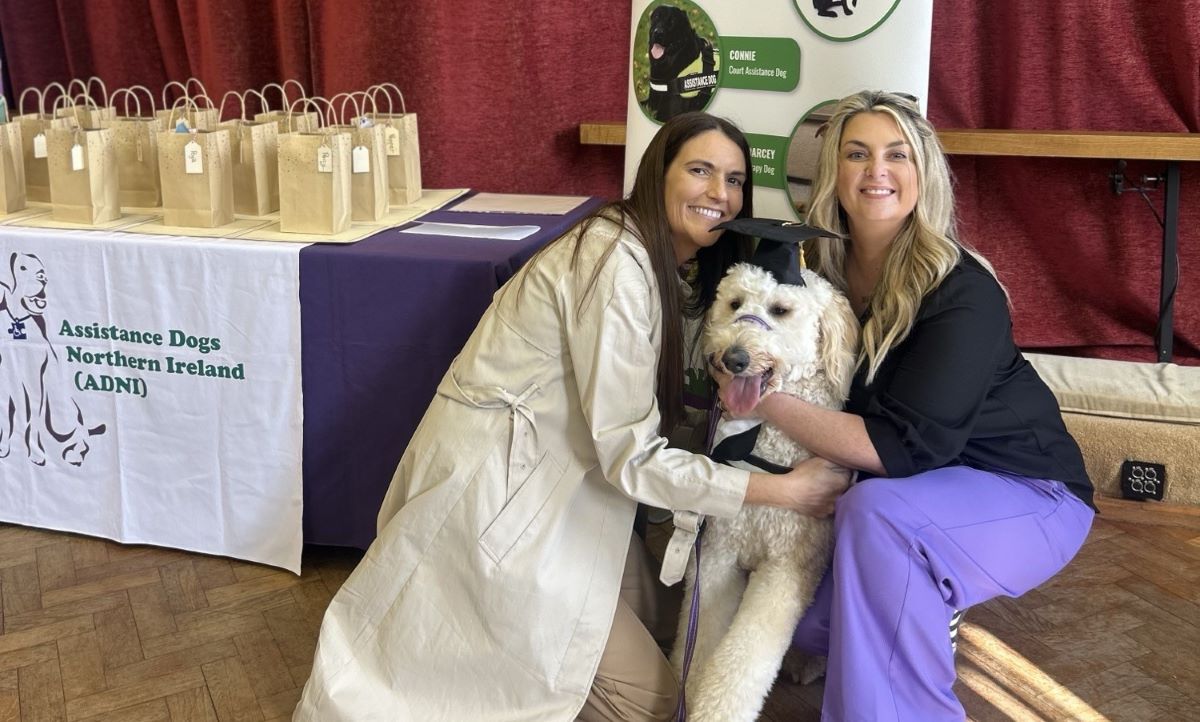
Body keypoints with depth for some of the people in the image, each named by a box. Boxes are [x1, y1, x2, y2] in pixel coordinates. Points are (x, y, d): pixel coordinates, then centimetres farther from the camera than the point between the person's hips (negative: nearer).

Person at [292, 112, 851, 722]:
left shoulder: (658, 263, 9)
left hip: (535, 472, 10)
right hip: (491, 491, -10)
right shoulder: (618, 265, -22)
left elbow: (645, 408, 11)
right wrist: (783, 491, -18)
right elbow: (631, 456, -23)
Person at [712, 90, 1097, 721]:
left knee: (875, 514, -35)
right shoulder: (823, 268, -6)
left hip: (1023, 491, -6)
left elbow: (907, 447, -28)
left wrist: (770, 403, -31)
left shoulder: (964, 293, -24)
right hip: (913, 484, 6)